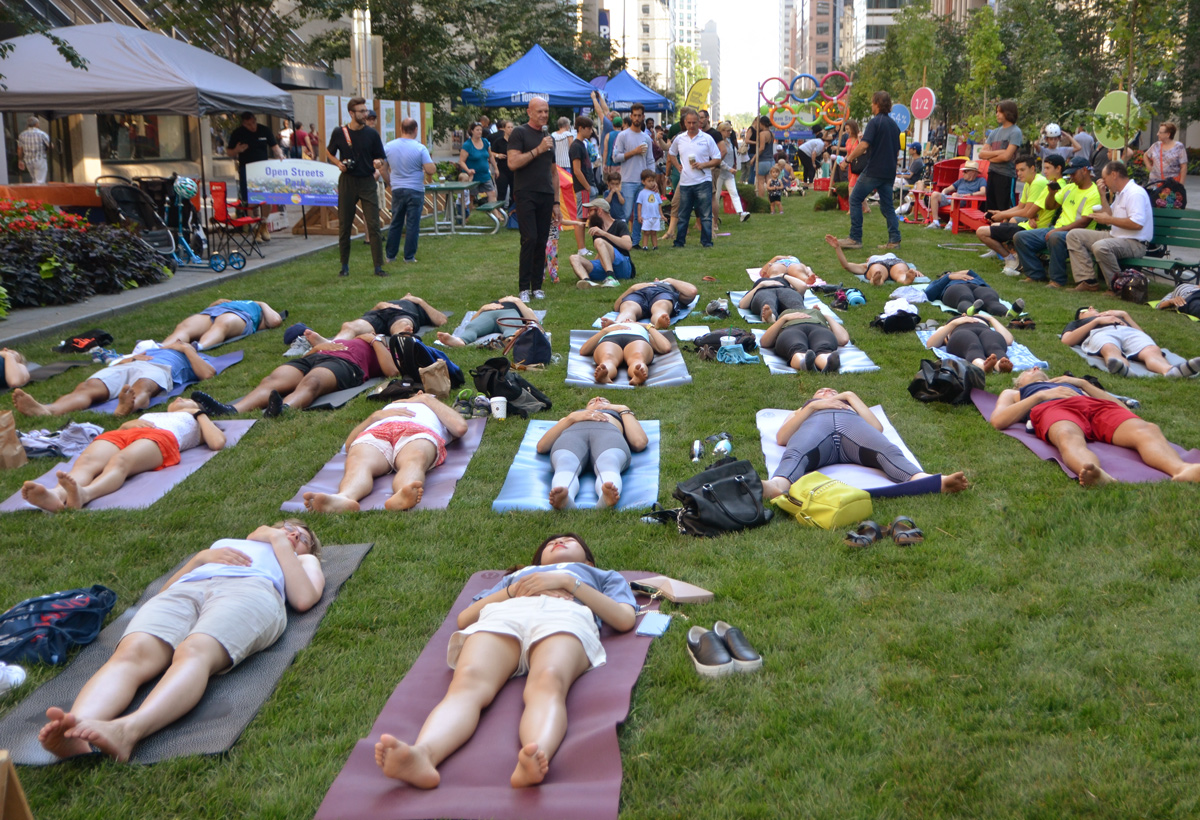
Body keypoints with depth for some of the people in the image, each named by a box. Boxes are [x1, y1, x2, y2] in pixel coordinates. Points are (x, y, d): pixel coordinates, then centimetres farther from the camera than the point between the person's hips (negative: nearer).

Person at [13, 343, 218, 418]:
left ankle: (126, 408, -79)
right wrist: (131, 358, 15)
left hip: (157, 370, -4)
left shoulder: (195, 358, 36)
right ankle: (46, 409, -58)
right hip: (124, 367, 4)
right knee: (86, 387, -29)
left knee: (141, 388, -43)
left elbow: (208, 373, 10)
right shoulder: (155, 349, 48)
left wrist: (186, 348, 19)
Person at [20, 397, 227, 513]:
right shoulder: (148, 415, 49)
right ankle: (56, 494, -62)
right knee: (86, 462, -32)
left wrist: (200, 414, 30)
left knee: (120, 461, -38)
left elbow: (218, 442, 17)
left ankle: (83, 495, -68)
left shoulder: (194, 421, 40)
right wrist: (129, 423, 13)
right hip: (120, 435, 4)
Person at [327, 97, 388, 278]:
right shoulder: (339, 133, 0)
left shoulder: (372, 133, 1)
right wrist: (338, 163, -5)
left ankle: (378, 266, -2)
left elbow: (381, 158, 7)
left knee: (373, 225, -6)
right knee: (344, 225, 5)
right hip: (347, 182, 0)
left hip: (367, 182, 0)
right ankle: (344, 266, 17)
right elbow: (330, 153, 14)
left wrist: (378, 162, -16)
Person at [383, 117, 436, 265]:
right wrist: (426, 170, 8)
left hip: (397, 190, 4)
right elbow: (431, 170, -15)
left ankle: (390, 255, 17)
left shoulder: (388, 146, 1)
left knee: (395, 223, 13)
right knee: (412, 224, 2)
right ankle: (409, 256, 4)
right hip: (415, 190, -3)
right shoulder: (420, 148, -11)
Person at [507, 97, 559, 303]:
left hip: (545, 196, 6)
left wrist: (556, 201, 17)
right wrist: (538, 150, -15)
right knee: (530, 239, -13)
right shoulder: (519, 133, -1)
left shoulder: (549, 137, 19)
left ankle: (537, 286, 10)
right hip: (526, 194, -6)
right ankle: (524, 288, -8)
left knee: (542, 242, 4)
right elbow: (513, 163, -14)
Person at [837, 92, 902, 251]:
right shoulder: (894, 124, 16)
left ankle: (855, 238, -3)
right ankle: (894, 240, 4)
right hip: (889, 172, 8)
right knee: (887, 206, 11)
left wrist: (848, 159, -11)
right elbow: (897, 152, 21)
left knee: (855, 199, 1)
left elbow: (864, 145, -20)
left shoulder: (875, 122, -9)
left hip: (874, 170, -7)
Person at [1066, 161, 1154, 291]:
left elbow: (1137, 223, -25)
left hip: (1135, 243, -11)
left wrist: (1108, 219, -16)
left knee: (1100, 246, -39)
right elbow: (1110, 215, 17)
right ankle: (1088, 281, -5)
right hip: (1115, 236, 11)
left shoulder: (1135, 193, -15)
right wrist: (1103, 195, 13)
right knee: (1074, 235, 4)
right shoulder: (1120, 193, 19)